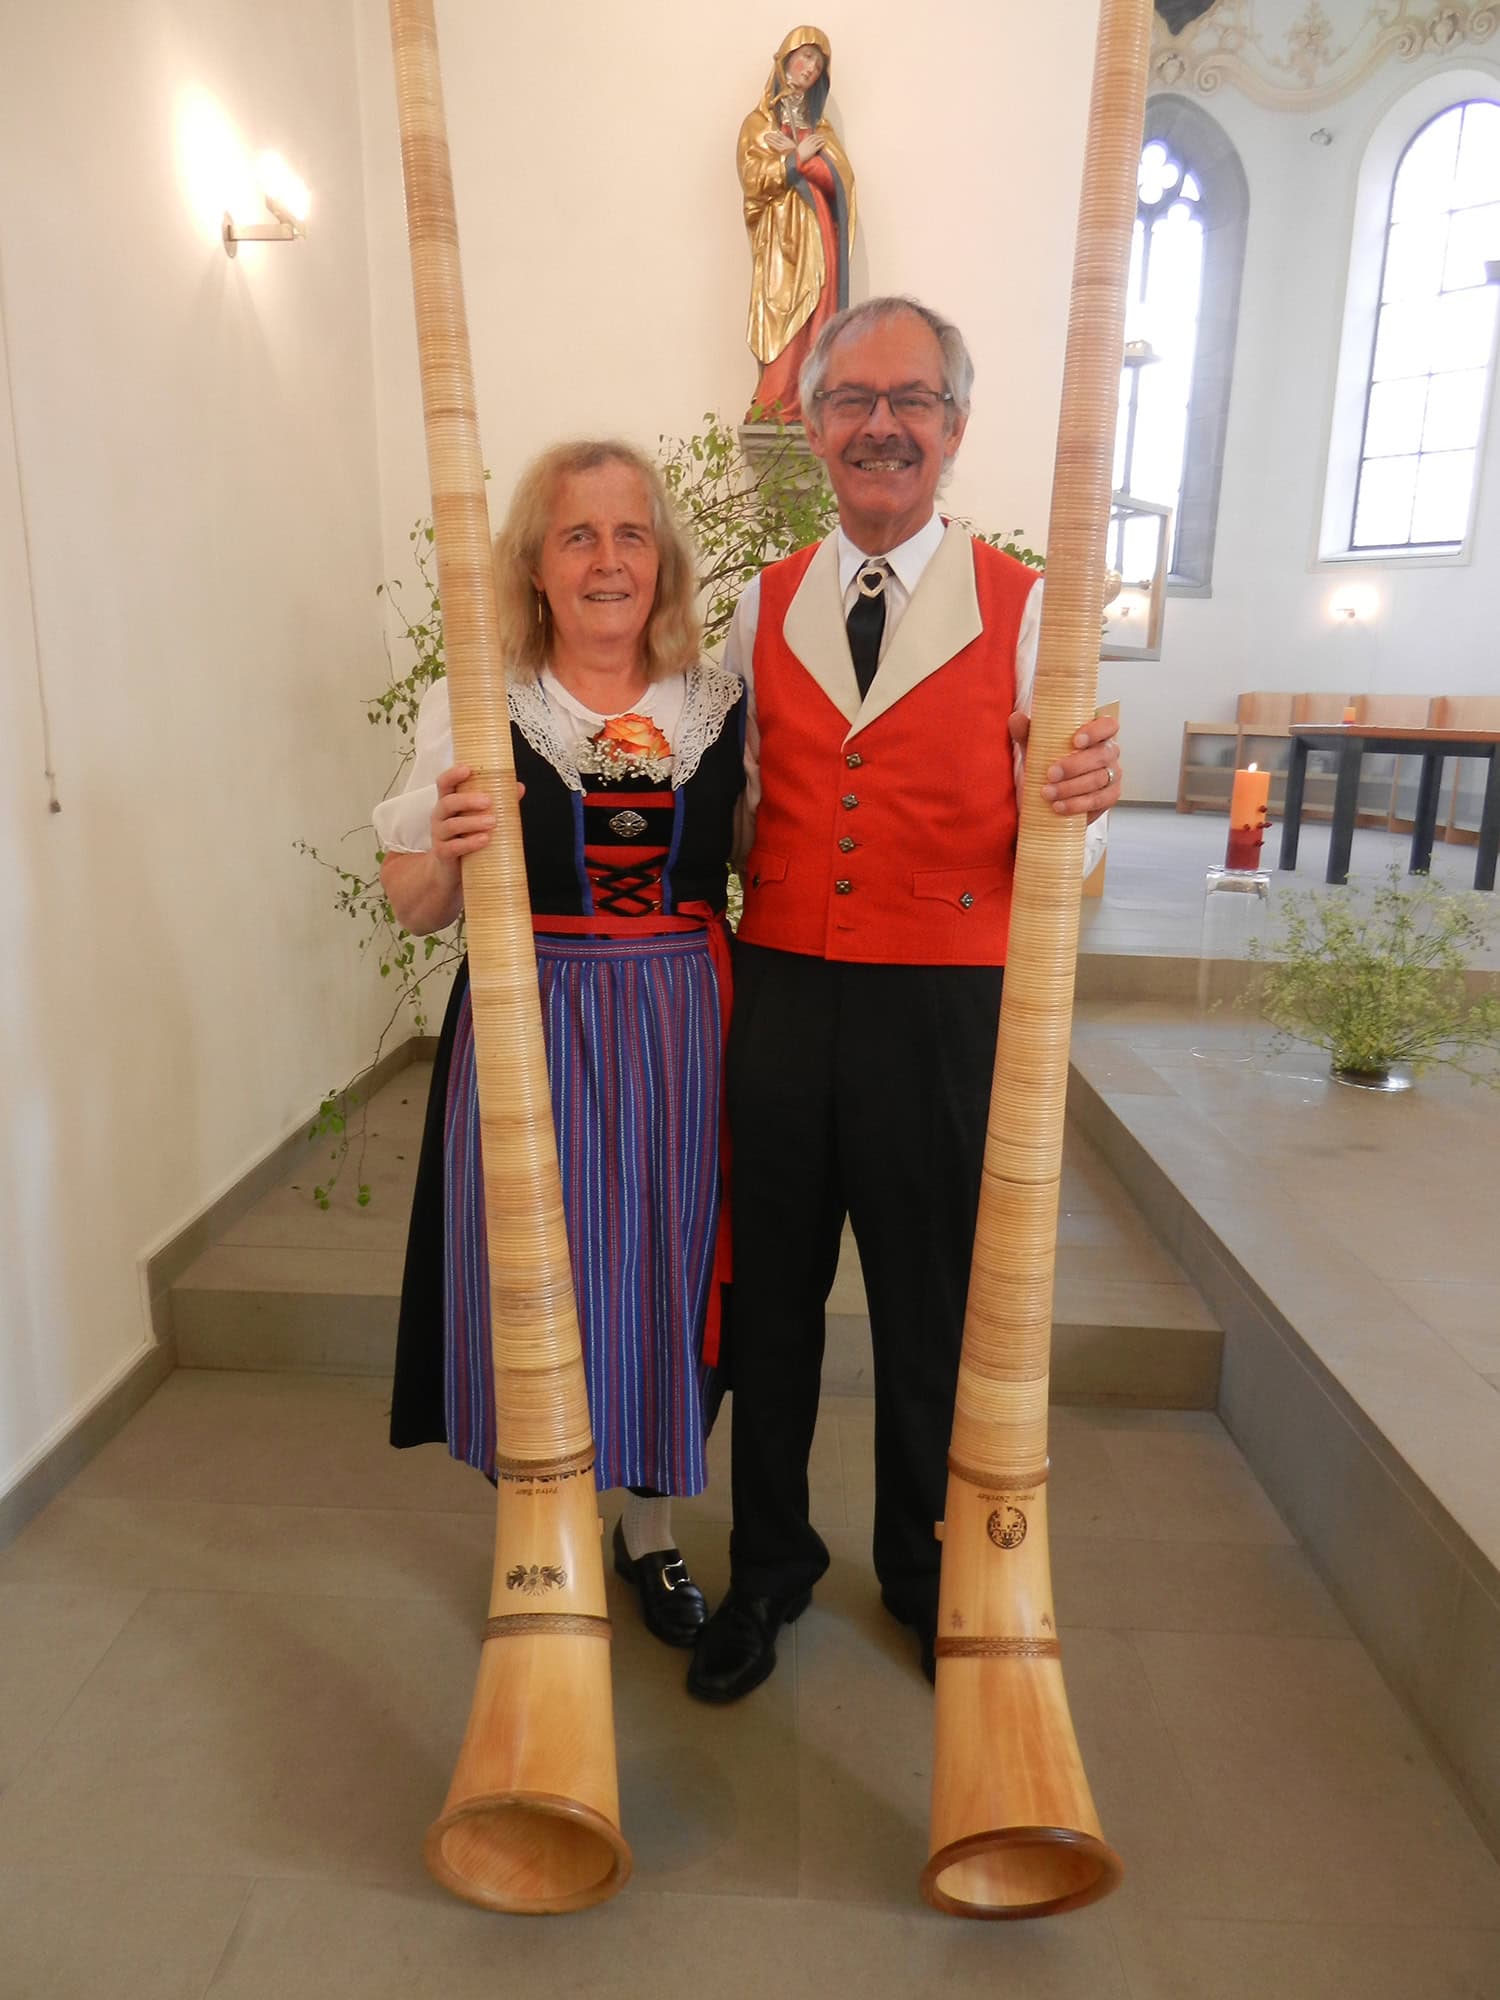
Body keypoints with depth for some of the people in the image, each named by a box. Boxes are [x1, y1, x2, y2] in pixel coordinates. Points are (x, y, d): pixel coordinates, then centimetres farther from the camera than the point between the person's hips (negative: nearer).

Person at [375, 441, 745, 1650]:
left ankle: (650, 1530, 38)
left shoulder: (724, 706, 3)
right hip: (525, 1034, -1)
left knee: (663, 1277, 13)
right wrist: (449, 851, -20)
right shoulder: (473, 709, -2)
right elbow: (415, 907, 2)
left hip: (679, 1037, 2)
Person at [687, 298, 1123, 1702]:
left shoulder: (1022, 608, 1)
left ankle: (923, 1568, 39)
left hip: (944, 1013, -2)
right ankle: (769, 1563, 37)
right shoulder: (762, 612, 9)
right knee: (770, 1295, 13)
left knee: (933, 1309, 12)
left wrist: (1085, 799, -23)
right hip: (780, 996, 3)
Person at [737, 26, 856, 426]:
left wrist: (794, 154, -5)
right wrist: (800, 157, -4)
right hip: (781, 236, -3)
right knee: (782, 320, -13)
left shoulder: (820, 126, 21)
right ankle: (776, 407, -15)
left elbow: (841, 179, 4)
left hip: (818, 236, 4)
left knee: (816, 320, -6)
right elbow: (754, 179, -4)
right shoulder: (759, 123, 11)